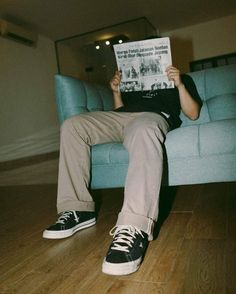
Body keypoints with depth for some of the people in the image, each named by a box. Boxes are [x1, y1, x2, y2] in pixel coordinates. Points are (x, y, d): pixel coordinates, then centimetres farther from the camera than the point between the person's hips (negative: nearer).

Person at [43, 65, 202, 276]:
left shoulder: (182, 78, 29)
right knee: (72, 125, -19)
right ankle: (77, 210, -24)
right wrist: (116, 91, 14)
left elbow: (193, 114, 14)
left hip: (156, 116, -4)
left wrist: (180, 85, 1)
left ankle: (134, 228, -53)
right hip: (122, 117, 5)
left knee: (144, 130, -41)